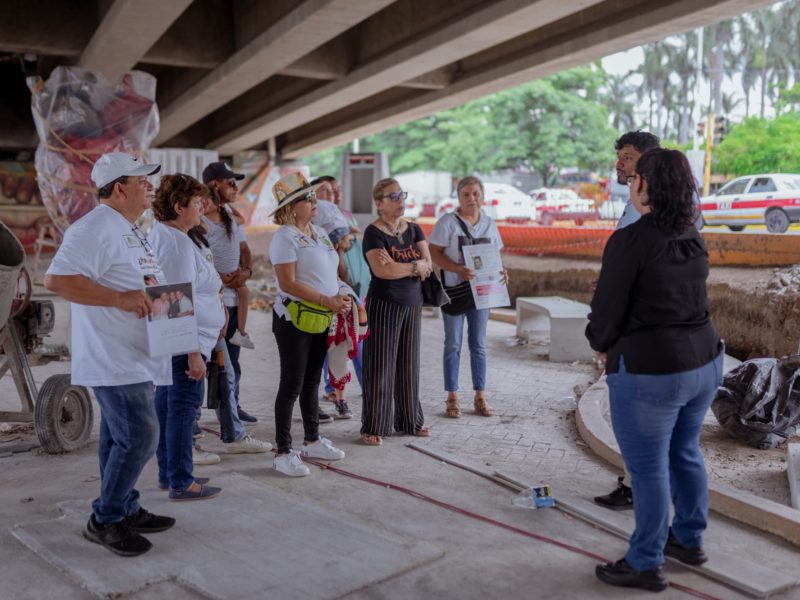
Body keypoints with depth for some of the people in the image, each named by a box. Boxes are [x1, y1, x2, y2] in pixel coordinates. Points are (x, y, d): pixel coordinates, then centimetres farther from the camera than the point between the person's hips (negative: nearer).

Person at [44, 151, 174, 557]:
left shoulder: (131, 231, 18)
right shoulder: (94, 229, -15)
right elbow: (57, 279, -25)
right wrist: (120, 298, -26)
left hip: (135, 358, 10)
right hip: (113, 359, -10)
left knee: (120, 438, 16)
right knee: (139, 436, -9)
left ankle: (126, 511, 27)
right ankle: (104, 520, 5)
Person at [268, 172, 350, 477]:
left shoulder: (319, 232, 12)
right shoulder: (285, 237, -13)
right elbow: (288, 283, -20)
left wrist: (340, 295, -2)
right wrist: (327, 300, -21)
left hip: (320, 318, 8)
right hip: (293, 318, -8)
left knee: (312, 382, 17)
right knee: (292, 386, -2)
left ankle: (312, 440, 30)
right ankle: (283, 453, 7)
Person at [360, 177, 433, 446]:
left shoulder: (414, 229, 10)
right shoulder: (373, 232, -8)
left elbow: (428, 265, -1)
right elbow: (381, 270, -22)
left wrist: (397, 266, -16)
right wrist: (414, 266, -10)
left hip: (413, 303, 6)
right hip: (384, 304, -6)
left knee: (409, 363, 12)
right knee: (380, 365, -1)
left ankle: (409, 420, 24)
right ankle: (374, 427, 7)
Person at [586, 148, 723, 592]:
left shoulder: (630, 240, -17)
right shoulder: (692, 238, 7)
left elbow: (608, 306, -13)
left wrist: (601, 343, 7)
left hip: (649, 370, -8)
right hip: (703, 361, 8)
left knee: (648, 467, 4)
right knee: (685, 453, 22)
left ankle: (645, 565, 17)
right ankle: (689, 540, 38)